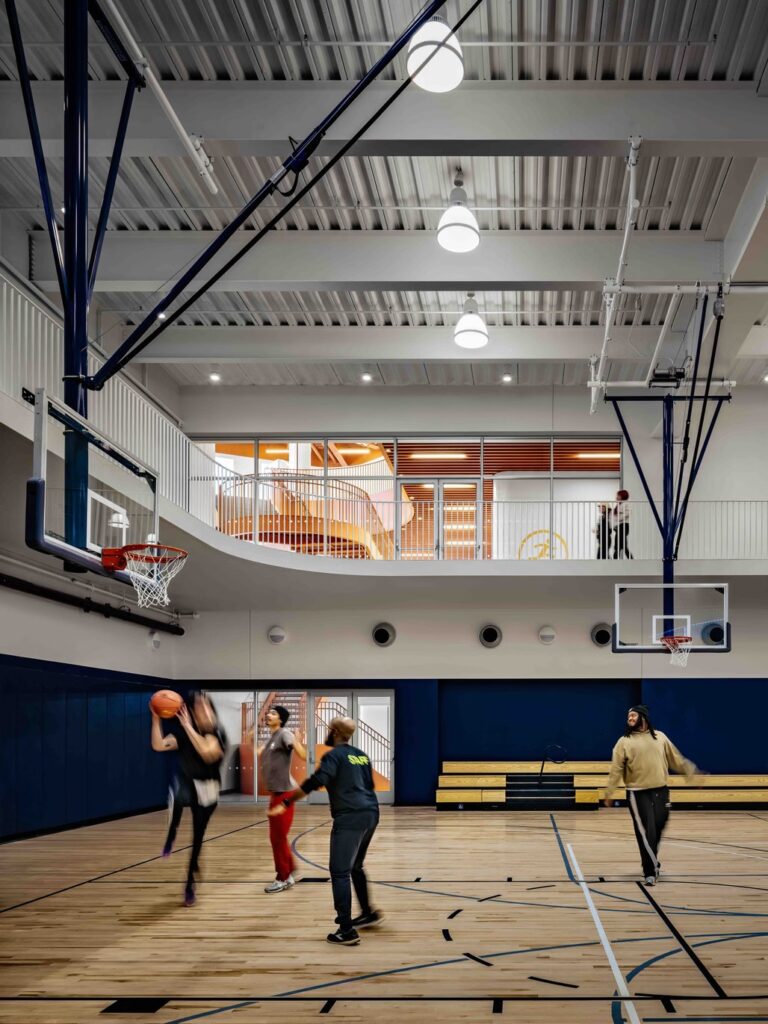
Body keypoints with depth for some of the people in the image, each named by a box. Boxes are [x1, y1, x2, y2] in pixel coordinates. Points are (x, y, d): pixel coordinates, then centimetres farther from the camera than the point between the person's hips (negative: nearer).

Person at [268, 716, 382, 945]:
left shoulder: (335, 755, -7)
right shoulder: (361, 755, 17)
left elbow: (313, 783, -18)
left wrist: (285, 803, -18)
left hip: (350, 817, -8)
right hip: (370, 814, 8)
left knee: (340, 872, -6)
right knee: (355, 867, 25)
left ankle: (346, 931, -11)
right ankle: (368, 913, 34)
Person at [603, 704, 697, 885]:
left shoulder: (659, 737, 8)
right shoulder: (624, 742, -1)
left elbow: (675, 759, 15)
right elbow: (616, 770, -3)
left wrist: (691, 772, 11)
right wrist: (608, 793, -7)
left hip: (661, 790, 4)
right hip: (638, 793, -3)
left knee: (658, 829, 11)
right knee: (646, 832, -8)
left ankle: (650, 863, 33)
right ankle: (651, 870, 2)